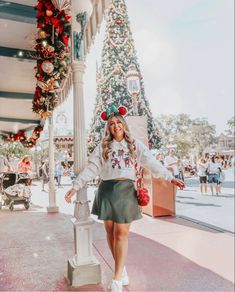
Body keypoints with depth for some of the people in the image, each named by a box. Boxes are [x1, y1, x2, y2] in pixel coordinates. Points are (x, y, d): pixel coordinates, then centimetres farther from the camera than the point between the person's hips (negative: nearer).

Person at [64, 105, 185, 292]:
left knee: (121, 233, -2)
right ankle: (122, 268, 27)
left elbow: (152, 163, 1)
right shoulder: (103, 147, 9)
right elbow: (91, 169, 7)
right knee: (110, 231, 8)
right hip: (107, 190, 2)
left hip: (126, 190, -2)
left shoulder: (135, 144, 7)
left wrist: (170, 177, -8)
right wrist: (75, 187, 1)